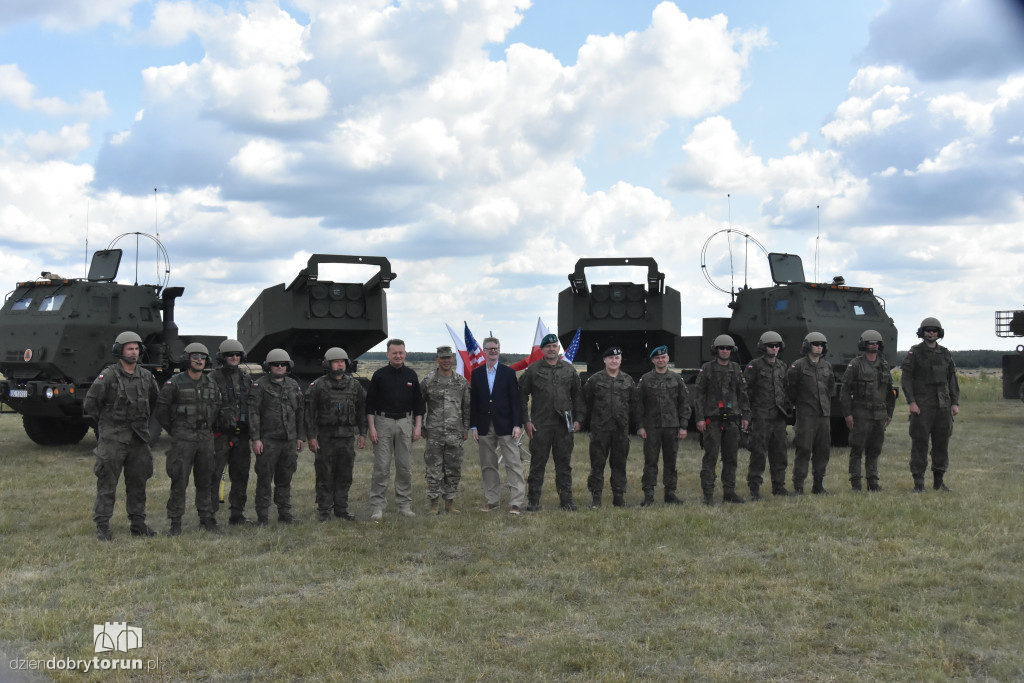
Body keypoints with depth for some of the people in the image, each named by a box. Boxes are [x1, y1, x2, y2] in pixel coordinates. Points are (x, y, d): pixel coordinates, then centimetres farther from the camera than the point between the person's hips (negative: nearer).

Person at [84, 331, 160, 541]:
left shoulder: (146, 376, 8)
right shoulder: (108, 375, -8)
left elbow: (155, 401, 23)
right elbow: (91, 402, -7)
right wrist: (105, 422, 0)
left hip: (139, 438, 5)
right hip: (113, 438, -5)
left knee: (138, 482, 11)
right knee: (107, 484, -2)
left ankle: (138, 523, 20)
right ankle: (102, 526, 4)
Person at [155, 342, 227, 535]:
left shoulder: (211, 384, 10)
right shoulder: (174, 383, -5)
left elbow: (220, 408, 19)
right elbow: (161, 410, -3)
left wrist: (211, 428, 13)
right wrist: (173, 431, 0)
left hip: (206, 438, 4)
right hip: (183, 439, -4)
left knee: (205, 481, 11)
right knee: (179, 482, -5)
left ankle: (207, 519, 20)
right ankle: (175, 523, 2)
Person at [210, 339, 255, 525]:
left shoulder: (246, 376, 12)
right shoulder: (214, 377, -4)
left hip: (242, 435, 6)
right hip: (221, 435, -5)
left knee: (241, 475, 10)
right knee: (214, 475, -4)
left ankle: (237, 514, 19)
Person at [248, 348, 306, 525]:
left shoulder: (293, 385, 12)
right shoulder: (260, 385, -3)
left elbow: (300, 412, 15)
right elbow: (253, 413, -8)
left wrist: (300, 437, 10)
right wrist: (255, 438, -14)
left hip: (289, 440, 5)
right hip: (268, 441, -4)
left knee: (285, 479, 10)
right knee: (264, 479, -2)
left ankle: (285, 513, 18)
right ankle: (262, 516, 5)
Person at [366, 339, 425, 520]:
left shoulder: (411, 375, 9)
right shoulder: (379, 375, 2)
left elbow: (418, 403, 12)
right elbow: (370, 403, 2)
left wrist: (418, 426, 4)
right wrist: (372, 427, -6)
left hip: (405, 423, 2)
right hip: (383, 422, -2)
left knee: (405, 467, 5)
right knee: (381, 467, -4)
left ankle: (404, 505, 13)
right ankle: (377, 507, 1)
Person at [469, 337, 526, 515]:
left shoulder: (509, 373, 2)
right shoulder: (476, 374, 8)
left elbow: (515, 400, -1)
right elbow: (473, 402, 8)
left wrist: (517, 424, -9)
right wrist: (474, 426, 2)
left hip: (505, 426, -2)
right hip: (485, 427, 3)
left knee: (513, 463, -6)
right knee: (488, 465, 8)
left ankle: (516, 502, -5)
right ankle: (492, 500, 18)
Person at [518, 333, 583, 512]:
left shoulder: (569, 369, 10)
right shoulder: (533, 370, 3)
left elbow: (577, 396, 14)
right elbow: (522, 395, 4)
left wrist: (577, 419, 6)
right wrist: (526, 420, -2)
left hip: (564, 425, 2)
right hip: (540, 425, -2)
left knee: (564, 463, 7)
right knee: (537, 463, 3)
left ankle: (566, 499, 15)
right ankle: (533, 500, 10)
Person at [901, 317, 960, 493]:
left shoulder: (945, 354, 12)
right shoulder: (914, 353, -1)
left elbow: (952, 380, 13)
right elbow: (906, 379, -5)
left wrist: (955, 403, 5)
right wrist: (911, 402, -14)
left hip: (943, 405, 4)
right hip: (921, 405, -4)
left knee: (941, 442, 7)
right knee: (920, 443, -4)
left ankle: (938, 481, 16)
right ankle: (918, 483, 0)